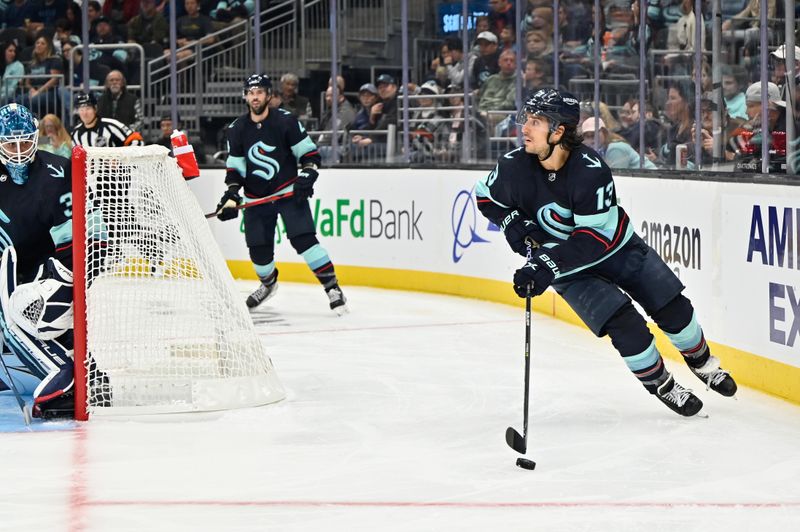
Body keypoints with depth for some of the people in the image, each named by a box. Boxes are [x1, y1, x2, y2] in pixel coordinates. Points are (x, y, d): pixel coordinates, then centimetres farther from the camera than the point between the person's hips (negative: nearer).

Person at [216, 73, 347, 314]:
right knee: (258, 248, 4)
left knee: (303, 238, -18)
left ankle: (332, 287, -15)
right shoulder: (237, 130, 2)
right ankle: (268, 283, 35)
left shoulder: (285, 121, -8)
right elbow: (235, 168, 7)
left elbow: (309, 153, -4)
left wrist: (307, 175, -17)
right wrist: (232, 194, -6)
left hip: (289, 192, -4)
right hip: (256, 198, 4)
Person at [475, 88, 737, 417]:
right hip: (570, 269, 1)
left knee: (672, 307, 1)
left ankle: (701, 361, 30)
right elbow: (485, 196, 4)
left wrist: (545, 266, -38)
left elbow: (596, 237, -32)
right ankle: (660, 384, 4)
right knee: (623, 323, -17)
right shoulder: (515, 167, -18)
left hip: (616, 248, -1)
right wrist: (515, 225, -13)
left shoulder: (591, 169, -30)